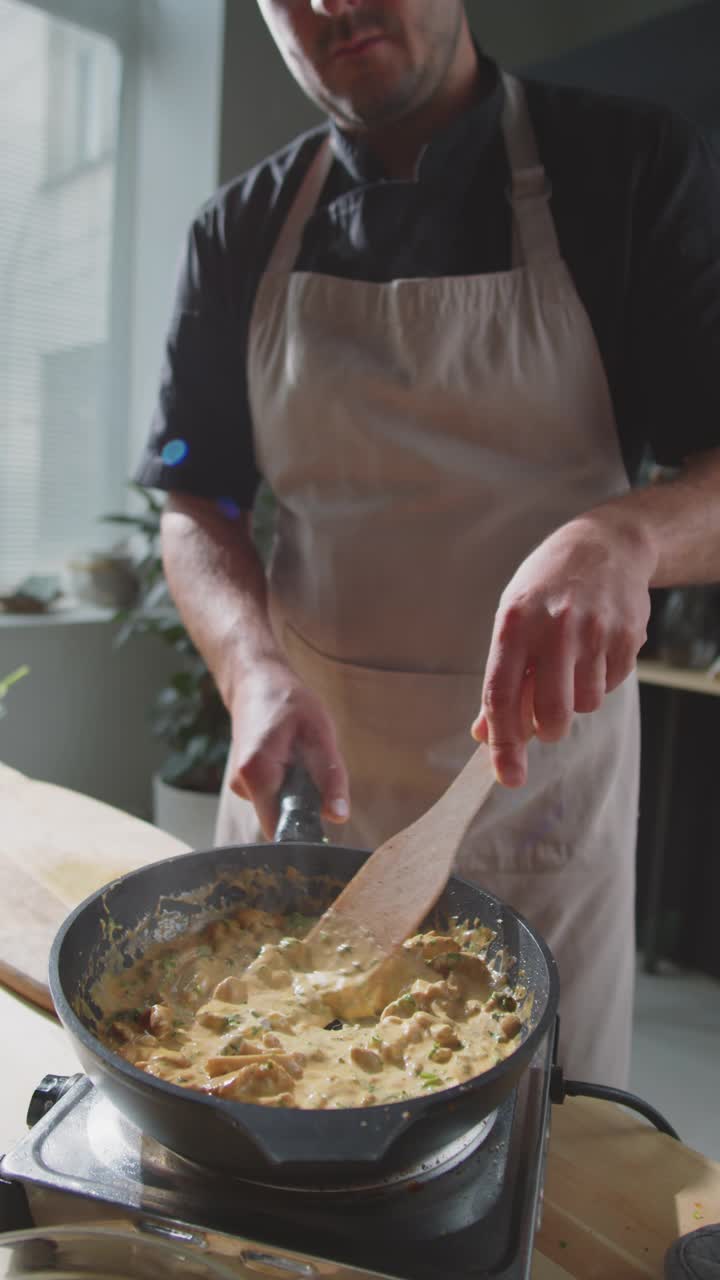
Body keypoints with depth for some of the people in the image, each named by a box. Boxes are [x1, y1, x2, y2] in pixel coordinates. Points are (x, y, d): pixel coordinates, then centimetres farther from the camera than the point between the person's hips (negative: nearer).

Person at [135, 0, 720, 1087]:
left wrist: (626, 534, -30)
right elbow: (197, 503, 3)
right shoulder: (244, 230, 5)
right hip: (303, 774, 3)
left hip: (540, 778, -2)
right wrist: (254, 668, -16)